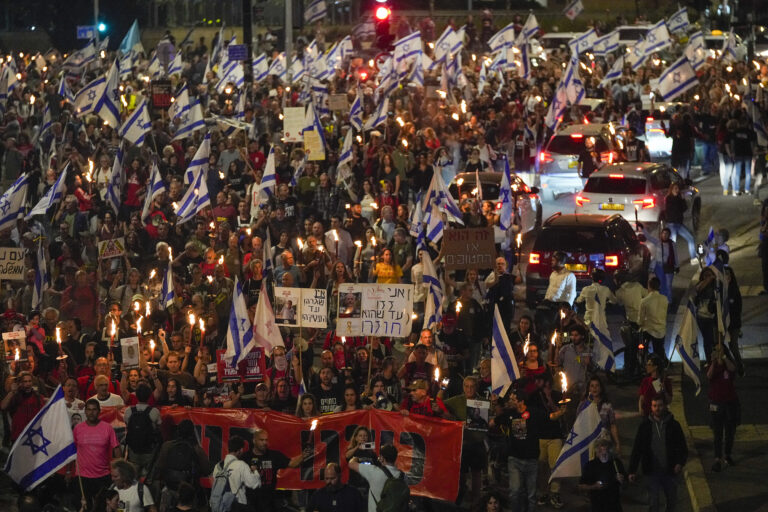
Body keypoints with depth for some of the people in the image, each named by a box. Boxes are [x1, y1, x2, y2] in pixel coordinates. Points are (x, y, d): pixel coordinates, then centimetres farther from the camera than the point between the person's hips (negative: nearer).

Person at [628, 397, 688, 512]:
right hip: (652, 471, -1)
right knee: (653, 502, -4)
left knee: (672, 502, 14)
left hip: (670, 471, 1)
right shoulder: (645, 426, -1)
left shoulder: (673, 425, -2)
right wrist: (632, 471, -3)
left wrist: (680, 463, -16)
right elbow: (636, 449, 2)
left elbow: (683, 448, 2)